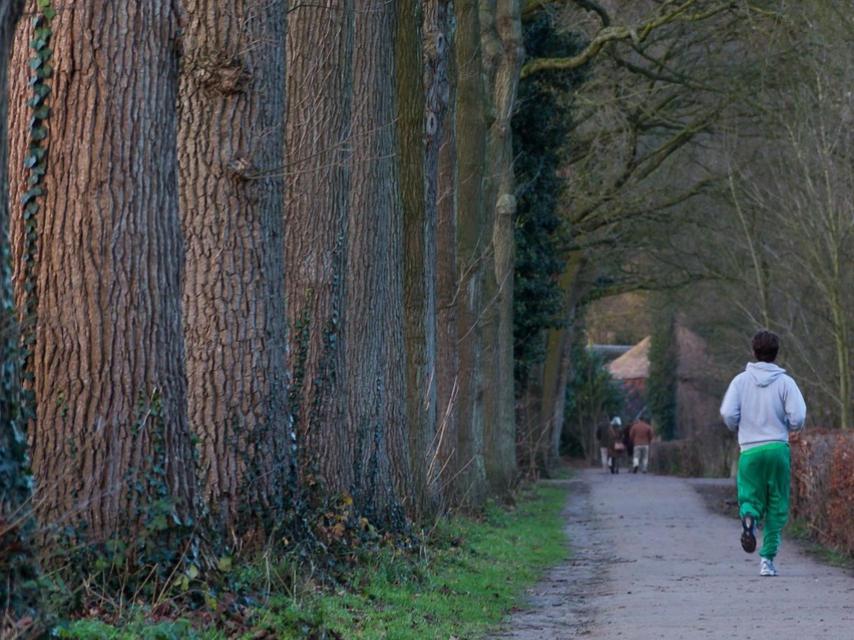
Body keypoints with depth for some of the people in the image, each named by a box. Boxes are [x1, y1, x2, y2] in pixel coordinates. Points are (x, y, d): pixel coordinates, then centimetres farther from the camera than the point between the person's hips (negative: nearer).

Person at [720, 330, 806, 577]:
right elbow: (798, 418, -9)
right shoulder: (785, 382, -2)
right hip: (778, 447, -1)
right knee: (777, 506, 9)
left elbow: (728, 413, -8)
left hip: (750, 450, 1)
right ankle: (767, 558, 2)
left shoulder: (741, 380, 1)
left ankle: (748, 516, -27)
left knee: (750, 497, 10)